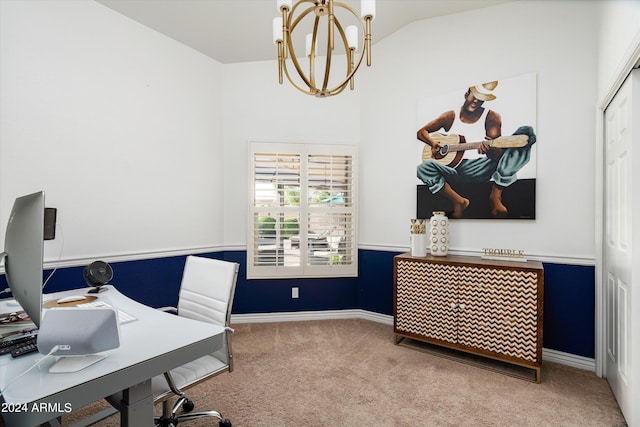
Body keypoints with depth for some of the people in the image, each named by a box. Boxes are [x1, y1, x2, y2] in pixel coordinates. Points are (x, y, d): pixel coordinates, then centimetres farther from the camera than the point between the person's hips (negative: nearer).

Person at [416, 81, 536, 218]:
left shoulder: (492, 117, 2)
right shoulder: (450, 116, 7)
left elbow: (497, 155, -9)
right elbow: (421, 132, 11)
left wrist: (489, 148, -35)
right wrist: (433, 142, -11)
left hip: (481, 169, 0)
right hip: (454, 169, 0)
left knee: (526, 132, -20)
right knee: (423, 168, -33)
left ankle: (496, 196, -19)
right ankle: (459, 201, -13)